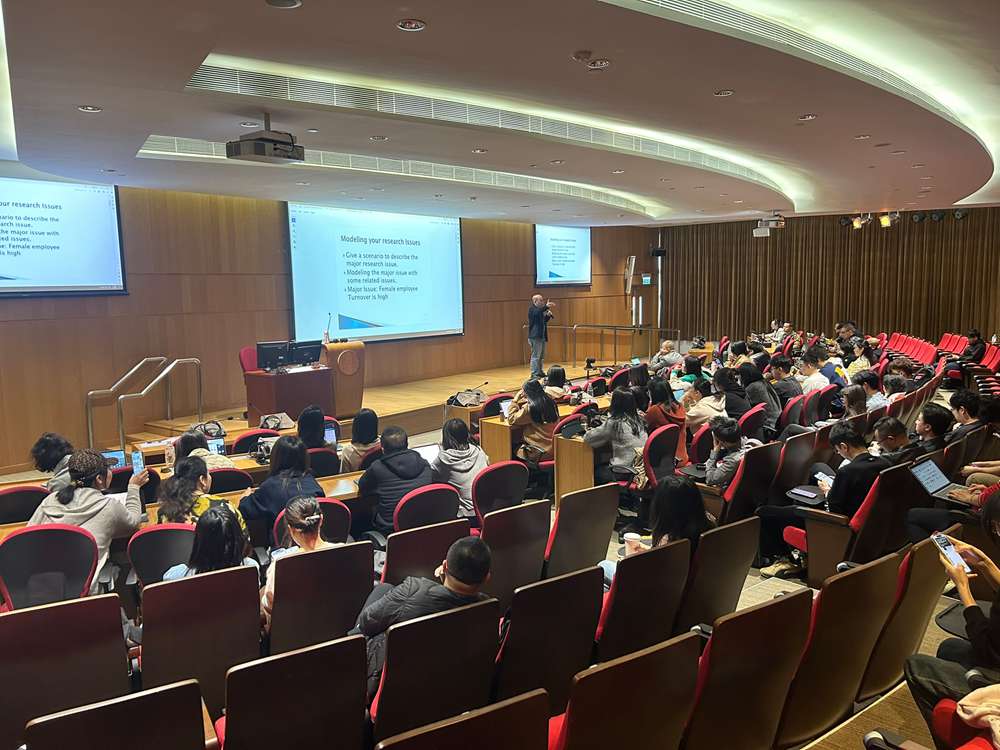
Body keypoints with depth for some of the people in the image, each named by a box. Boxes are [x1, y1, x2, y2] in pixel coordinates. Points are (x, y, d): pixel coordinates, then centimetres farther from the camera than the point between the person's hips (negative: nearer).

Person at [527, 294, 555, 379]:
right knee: (536, 355, -10)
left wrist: (548, 315, 6)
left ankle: (539, 372, 20)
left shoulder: (540, 309, 19)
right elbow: (537, 313, -30)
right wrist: (546, 307, -38)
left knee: (541, 356, 13)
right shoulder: (532, 308, -7)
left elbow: (544, 321, 24)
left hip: (542, 336, 9)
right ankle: (534, 374, -8)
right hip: (535, 336, -9)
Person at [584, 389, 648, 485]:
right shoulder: (638, 420, 5)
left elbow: (588, 438, -8)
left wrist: (590, 431, 13)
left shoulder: (614, 423, -14)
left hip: (625, 472, -7)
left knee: (593, 471, 17)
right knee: (601, 467, 27)